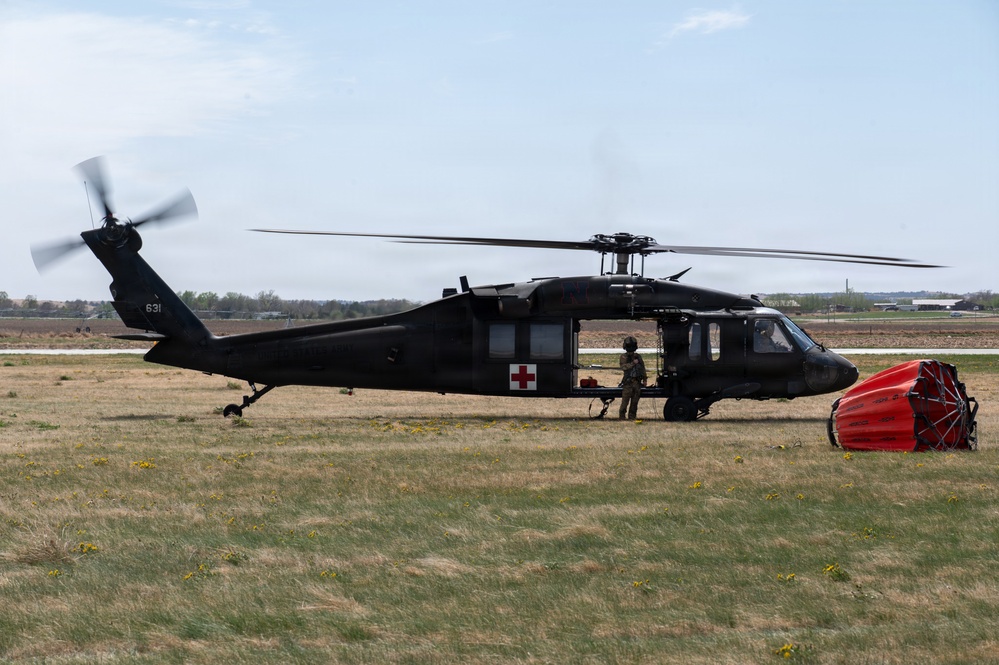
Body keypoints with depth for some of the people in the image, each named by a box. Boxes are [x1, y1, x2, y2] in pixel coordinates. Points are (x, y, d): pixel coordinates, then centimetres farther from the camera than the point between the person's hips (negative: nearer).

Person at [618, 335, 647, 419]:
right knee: (625, 401, -8)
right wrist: (633, 363, -20)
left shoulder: (638, 357, 15)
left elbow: (643, 369, 20)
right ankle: (622, 416, -4)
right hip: (628, 382, -5)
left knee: (635, 401, 5)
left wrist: (644, 379, 15)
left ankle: (632, 416, 11)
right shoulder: (624, 357, 1)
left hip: (637, 382, 5)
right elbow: (623, 367, -16)